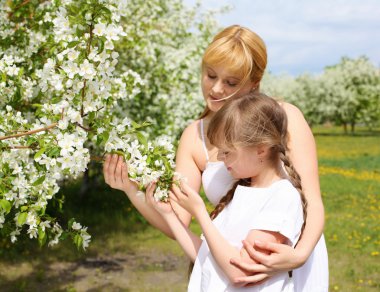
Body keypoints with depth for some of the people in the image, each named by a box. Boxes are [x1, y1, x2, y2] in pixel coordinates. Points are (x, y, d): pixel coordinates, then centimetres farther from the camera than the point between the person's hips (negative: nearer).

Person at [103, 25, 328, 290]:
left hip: (293, 258, -2)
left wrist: (299, 254, -34)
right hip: (242, 266, 3)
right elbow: (178, 223, -8)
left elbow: (312, 203, -15)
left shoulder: (284, 118, -13)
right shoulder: (195, 137, -5)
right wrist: (133, 190, -24)